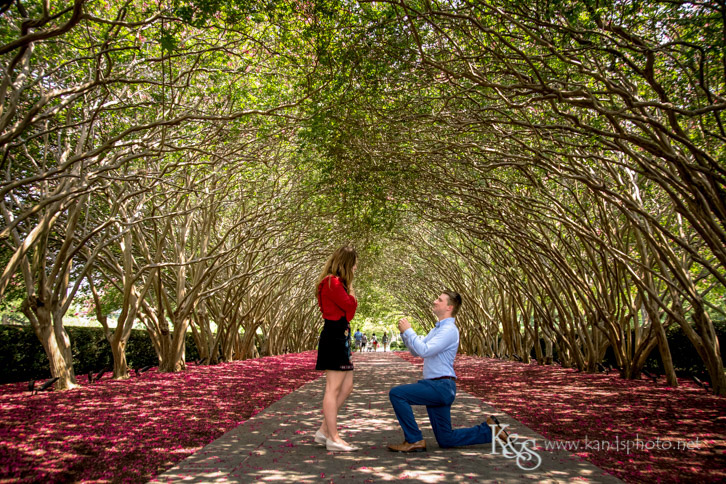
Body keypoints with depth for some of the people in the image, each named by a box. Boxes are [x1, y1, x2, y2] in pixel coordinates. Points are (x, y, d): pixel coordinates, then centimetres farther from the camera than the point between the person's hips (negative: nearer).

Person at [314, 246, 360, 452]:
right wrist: (350, 287, -4)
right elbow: (350, 305, -15)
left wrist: (348, 286, 7)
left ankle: (324, 431, 20)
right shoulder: (332, 282, -12)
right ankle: (333, 439, 2)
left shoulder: (336, 282, 19)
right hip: (335, 336, -11)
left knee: (346, 387, 13)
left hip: (340, 336, 11)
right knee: (333, 389, -5)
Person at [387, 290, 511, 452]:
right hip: (435, 386, 10)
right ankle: (489, 429, 22)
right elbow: (415, 351, 18)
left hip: (441, 386, -10)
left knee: (397, 393, -18)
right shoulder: (437, 329, 17)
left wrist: (408, 331, -17)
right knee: (446, 440, 13)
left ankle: (414, 441, -9)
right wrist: (404, 333, 4)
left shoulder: (449, 330, -15)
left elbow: (424, 350, -26)